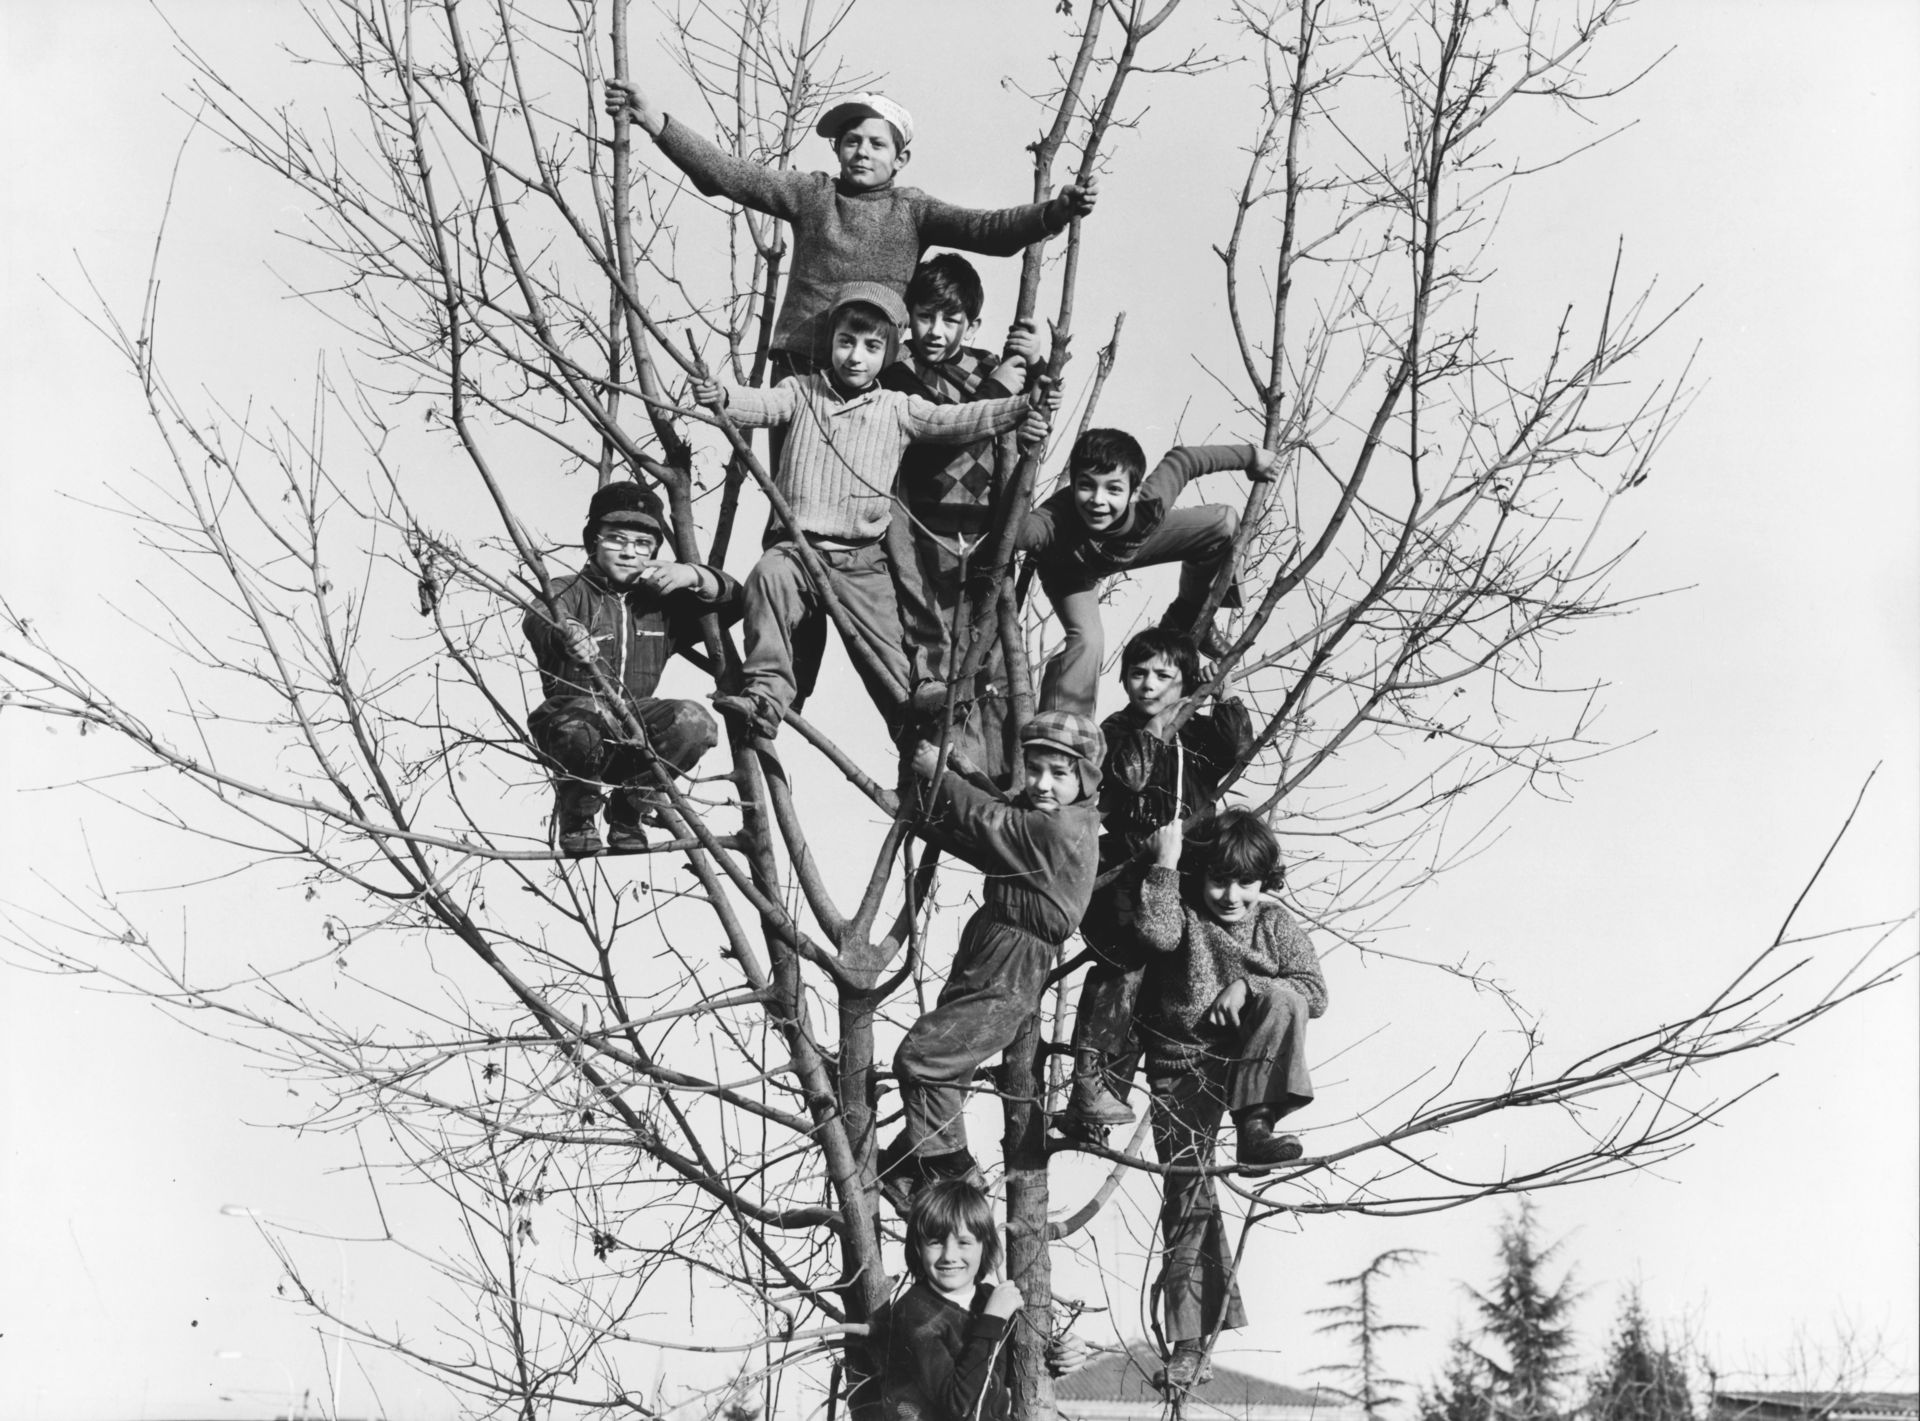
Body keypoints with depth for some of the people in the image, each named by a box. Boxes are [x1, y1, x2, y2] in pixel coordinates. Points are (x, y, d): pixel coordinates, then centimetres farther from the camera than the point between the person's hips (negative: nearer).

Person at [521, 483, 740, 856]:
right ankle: (576, 819, -8)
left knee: (694, 722, -26)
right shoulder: (571, 592, -3)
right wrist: (565, 633, -52)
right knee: (588, 716, -40)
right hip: (568, 719, -4)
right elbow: (537, 620, -27)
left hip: (634, 721, 4)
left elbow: (733, 601, 9)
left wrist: (694, 576, -13)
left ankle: (629, 811, -1)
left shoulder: (661, 601, 11)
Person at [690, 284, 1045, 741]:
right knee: (768, 577, -32)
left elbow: (956, 420, -2)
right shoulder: (802, 392, 9)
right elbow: (762, 405, -7)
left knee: (892, 659, -2)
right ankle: (766, 694, -30)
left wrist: (1021, 408, -16)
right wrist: (722, 397, -30)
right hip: (797, 544, 0)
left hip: (863, 559, 1)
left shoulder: (897, 409, 8)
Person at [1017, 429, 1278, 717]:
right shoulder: (1056, 519, -49)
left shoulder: (1150, 503, -40)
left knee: (1224, 524, -3)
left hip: (1137, 541, 4)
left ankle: (1187, 620, 20)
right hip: (1070, 572, -4)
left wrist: (1251, 456, -4)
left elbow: (1181, 461, -20)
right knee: (1087, 641, -28)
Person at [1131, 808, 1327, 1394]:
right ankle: (1190, 1341, 0)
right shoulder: (1185, 912, -5)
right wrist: (1165, 861, -26)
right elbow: (1157, 930, -28)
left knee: (1281, 1000, -28)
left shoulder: (1275, 924, 2)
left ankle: (1255, 1129, -24)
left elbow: (1314, 992, -6)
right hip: (1182, 1066, -1)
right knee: (1187, 1193, -5)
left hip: (1248, 1058, 1)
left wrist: (1247, 986, -18)